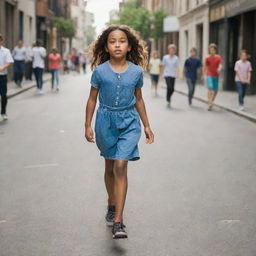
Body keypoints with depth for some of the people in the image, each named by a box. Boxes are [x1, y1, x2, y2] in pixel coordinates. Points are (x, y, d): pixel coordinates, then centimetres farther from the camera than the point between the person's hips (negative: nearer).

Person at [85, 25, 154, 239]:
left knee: (121, 165, -13)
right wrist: (88, 126, 1)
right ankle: (112, 205, 38)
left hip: (129, 122, -1)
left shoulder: (136, 72, -3)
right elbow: (92, 99, 3)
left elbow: (138, 99, 9)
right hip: (106, 120, 1)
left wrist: (147, 125, 12)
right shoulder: (100, 71, -6)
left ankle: (118, 221, -14)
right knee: (110, 167, 14)